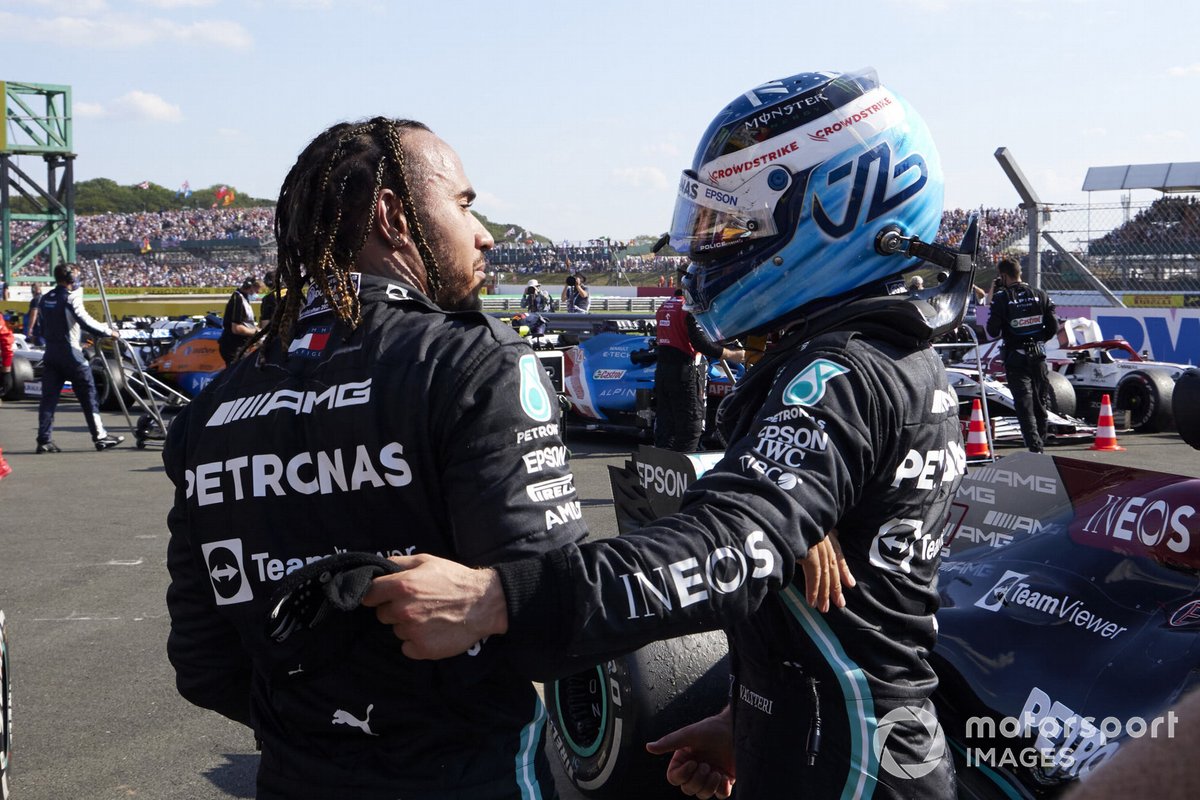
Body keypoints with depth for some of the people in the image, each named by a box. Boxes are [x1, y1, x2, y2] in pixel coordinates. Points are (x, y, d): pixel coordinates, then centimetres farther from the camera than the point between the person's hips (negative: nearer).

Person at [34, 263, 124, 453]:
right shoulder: (71, 298, -12)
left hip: (51, 354, 7)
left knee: (48, 397, 5)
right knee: (88, 396, 1)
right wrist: (109, 331, -7)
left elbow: (45, 329, 18)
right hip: (71, 354, -7)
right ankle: (100, 436, 4)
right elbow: (86, 322, -20)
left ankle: (44, 440, 2)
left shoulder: (45, 299, 11)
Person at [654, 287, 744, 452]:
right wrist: (731, 355, -15)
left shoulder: (663, 308, 13)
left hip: (661, 370, 8)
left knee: (664, 423, 13)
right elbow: (701, 343, -21)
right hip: (685, 372, -8)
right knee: (690, 426, -2)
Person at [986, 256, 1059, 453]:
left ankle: (1035, 447, -15)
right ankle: (1041, 444, 23)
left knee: (1024, 406, -3)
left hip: (1015, 358, -3)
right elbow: (1053, 327, 2)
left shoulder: (1001, 298, -10)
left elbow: (993, 331, -9)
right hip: (1038, 356, 4)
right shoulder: (1040, 295, 2)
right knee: (1041, 403, 16)